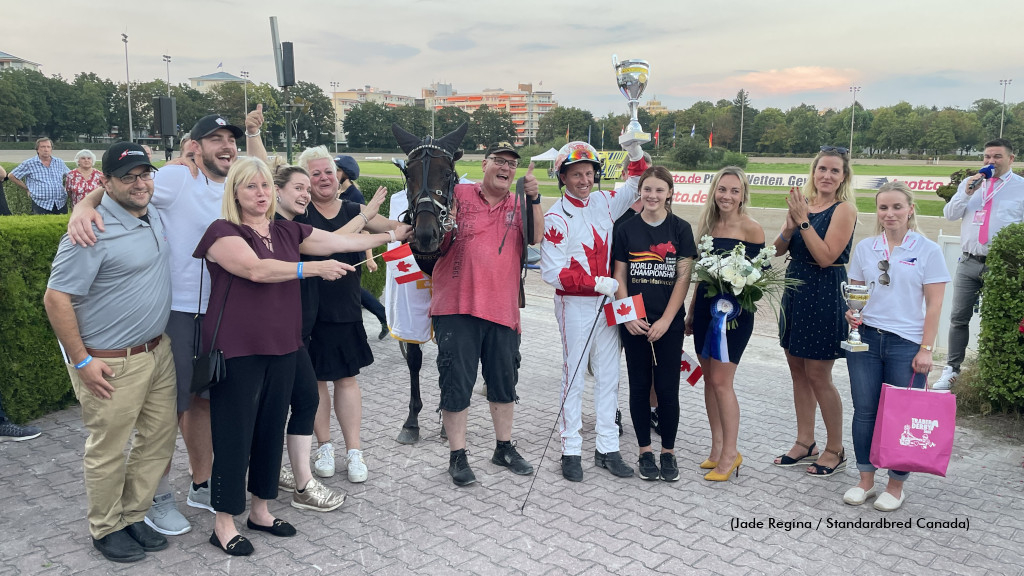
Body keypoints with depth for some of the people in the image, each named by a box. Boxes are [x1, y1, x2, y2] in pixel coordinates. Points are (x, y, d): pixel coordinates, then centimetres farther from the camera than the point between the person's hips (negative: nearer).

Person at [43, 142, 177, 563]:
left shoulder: (155, 216, 5)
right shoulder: (94, 231, -19)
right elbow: (56, 298, -18)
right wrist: (81, 361, -17)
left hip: (158, 351, 8)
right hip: (112, 364, -8)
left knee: (159, 438, 14)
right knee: (109, 451, 6)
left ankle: (133, 515, 33)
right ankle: (106, 529, 27)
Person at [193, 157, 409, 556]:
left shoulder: (288, 232, 10)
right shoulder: (223, 232, -9)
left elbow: (342, 241, 12)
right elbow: (257, 269, -24)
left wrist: (393, 235, 14)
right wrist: (315, 268, -24)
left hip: (281, 348, 6)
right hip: (237, 351, -6)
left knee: (272, 429, 14)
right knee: (235, 434, 2)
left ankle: (260, 510, 31)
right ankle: (224, 523, 16)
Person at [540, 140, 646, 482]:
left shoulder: (604, 202, 5)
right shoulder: (556, 217, -12)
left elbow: (637, 184, 18)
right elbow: (552, 272, -15)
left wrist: (635, 152, 1)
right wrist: (596, 282, -20)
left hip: (608, 302, 6)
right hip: (575, 305, -6)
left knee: (609, 376, 10)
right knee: (574, 377, 2)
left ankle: (607, 448, 20)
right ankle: (571, 451, 13)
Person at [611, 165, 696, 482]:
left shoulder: (680, 229, 0)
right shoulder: (627, 229, 3)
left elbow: (683, 278, -3)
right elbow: (619, 278, 4)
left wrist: (666, 320, -10)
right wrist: (628, 316, -7)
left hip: (669, 322, -1)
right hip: (634, 322, 1)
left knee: (667, 387, 1)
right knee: (639, 385, 7)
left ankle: (668, 452, 18)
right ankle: (645, 452, 20)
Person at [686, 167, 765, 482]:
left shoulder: (750, 228, -7)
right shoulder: (708, 225, 10)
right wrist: (691, 313, 17)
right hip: (705, 307, 6)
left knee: (721, 381, -7)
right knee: (709, 379, 10)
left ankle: (730, 453, 7)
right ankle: (717, 448, 21)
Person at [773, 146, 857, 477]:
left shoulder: (844, 209, -10)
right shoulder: (804, 204, 8)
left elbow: (826, 257, -19)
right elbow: (778, 250, 6)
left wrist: (803, 220, -18)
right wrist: (790, 225, -12)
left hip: (824, 296, -7)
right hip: (795, 291, 7)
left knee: (818, 376, -1)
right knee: (798, 370, 13)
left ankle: (835, 450, 16)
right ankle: (805, 443, 26)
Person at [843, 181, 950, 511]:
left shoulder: (928, 250, -2)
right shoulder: (865, 248, 8)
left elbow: (934, 304, -3)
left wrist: (926, 349, -8)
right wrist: (851, 314, -7)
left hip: (906, 343, -3)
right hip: (865, 338, 3)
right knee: (864, 410, 6)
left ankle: (896, 485, 18)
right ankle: (866, 481, 19)